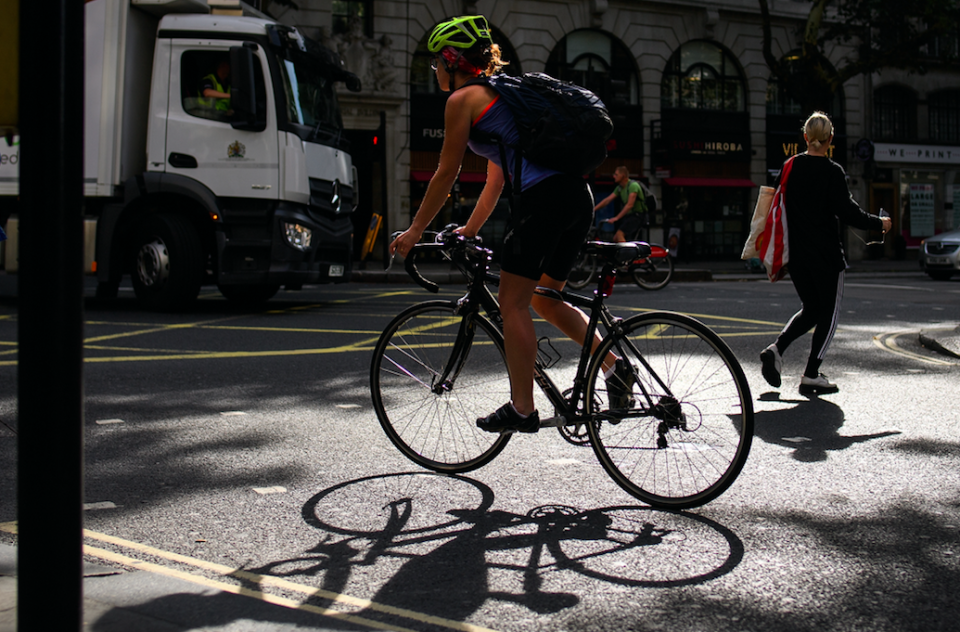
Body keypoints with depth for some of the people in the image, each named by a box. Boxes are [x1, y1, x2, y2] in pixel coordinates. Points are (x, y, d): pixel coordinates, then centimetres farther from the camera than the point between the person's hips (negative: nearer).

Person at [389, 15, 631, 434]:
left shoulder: (462, 99, 2)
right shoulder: (497, 93, 28)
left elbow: (447, 172, 3)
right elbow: (496, 180, 30)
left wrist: (415, 231, 12)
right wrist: (469, 231, 34)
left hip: (543, 197, -9)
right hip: (578, 195, 9)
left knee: (513, 304, 0)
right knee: (544, 300, 19)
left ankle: (521, 409, 2)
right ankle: (614, 363, 10)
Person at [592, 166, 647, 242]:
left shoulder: (633, 185, -16)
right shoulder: (619, 188, 10)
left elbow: (630, 205, -24)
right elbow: (607, 200, 10)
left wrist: (616, 218, -27)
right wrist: (593, 209, 2)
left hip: (637, 216, -9)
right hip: (627, 216, 9)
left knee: (619, 234, -24)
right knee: (615, 239, 4)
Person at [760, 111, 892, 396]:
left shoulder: (790, 167, 3)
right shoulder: (832, 172, -12)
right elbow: (848, 212, -14)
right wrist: (879, 223, 0)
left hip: (796, 254, 5)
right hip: (826, 254, -5)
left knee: (810, 310, 19)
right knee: (828, 313, 8)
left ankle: (776, 349, -2)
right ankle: (811, 376, 6)